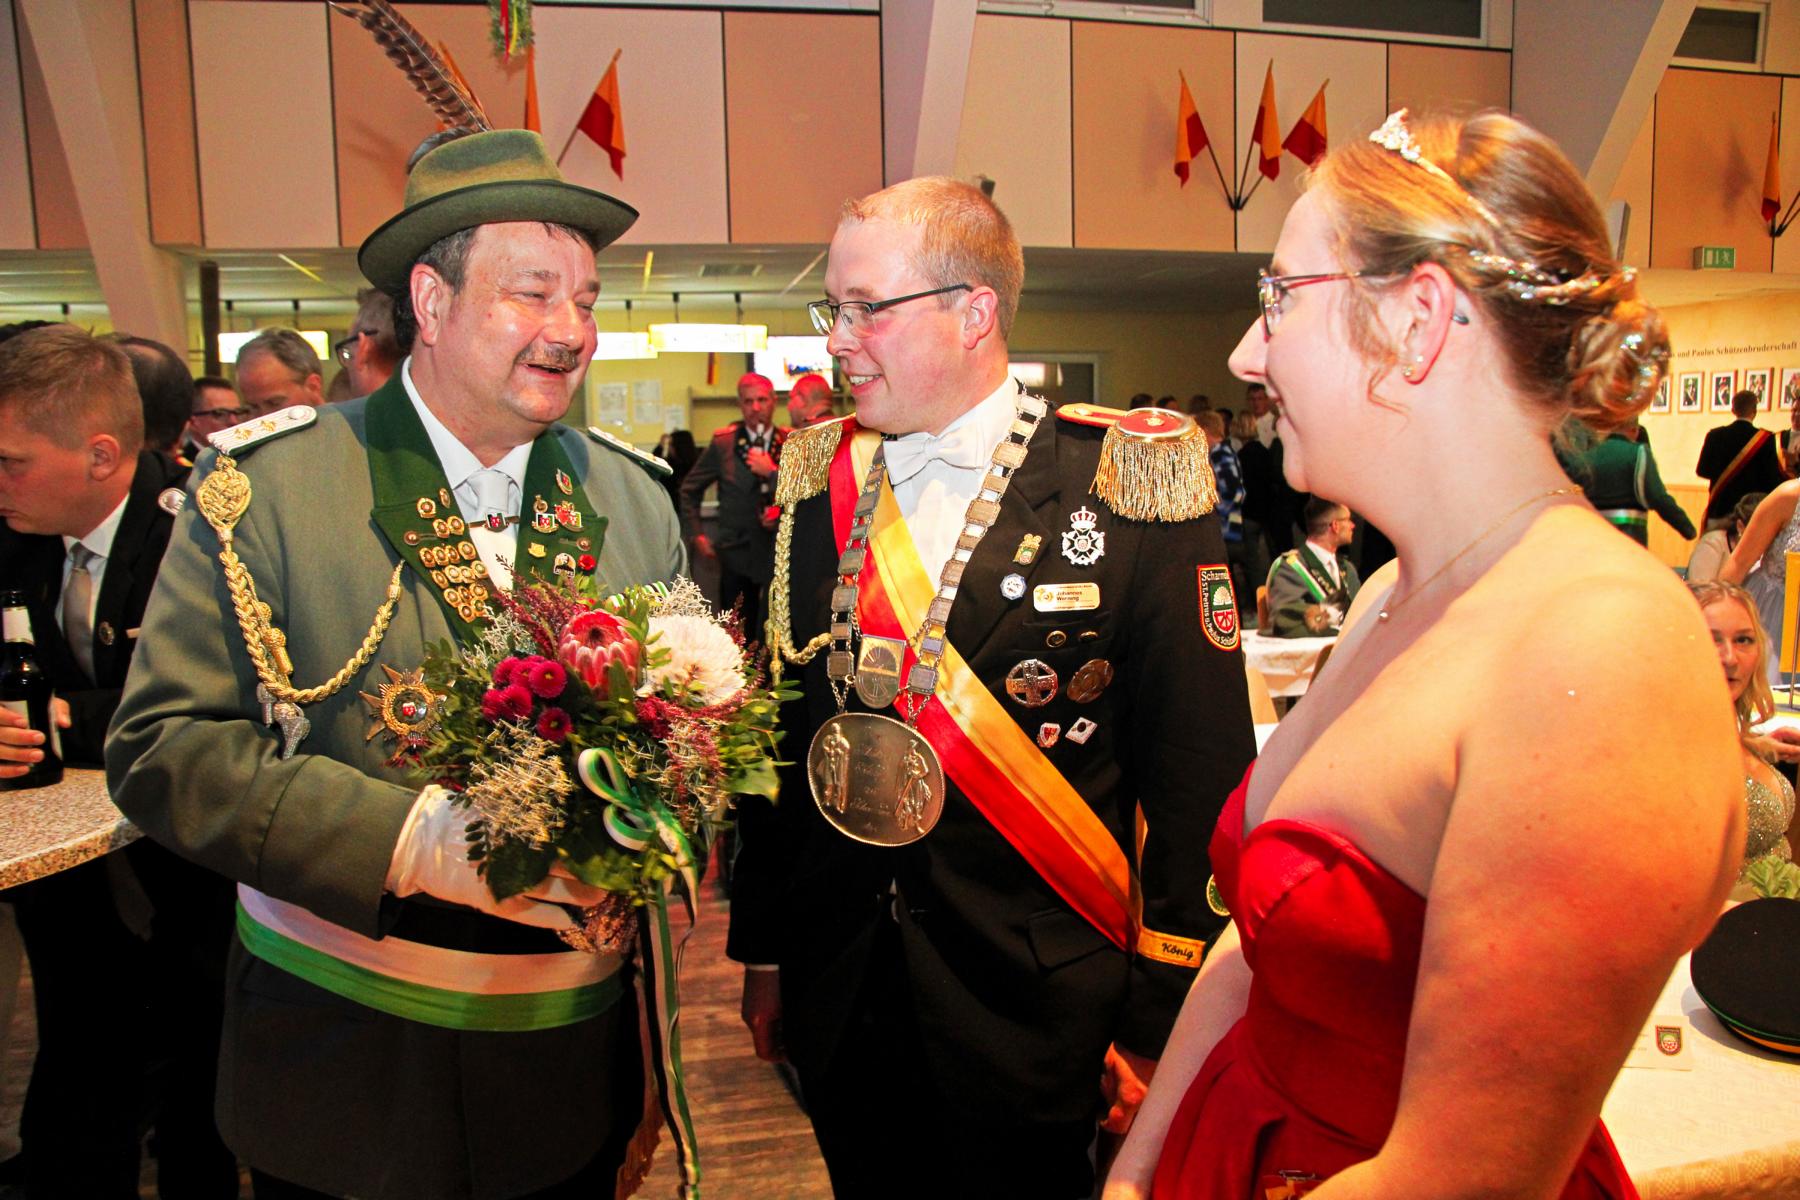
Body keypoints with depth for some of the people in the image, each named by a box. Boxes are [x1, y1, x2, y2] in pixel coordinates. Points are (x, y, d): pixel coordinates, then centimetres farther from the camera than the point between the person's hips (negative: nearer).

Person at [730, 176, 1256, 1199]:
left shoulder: (1132, 488, -11)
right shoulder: (819, 485, 3)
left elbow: (1201, 771, -12)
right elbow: (783, 731, 6)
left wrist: (1162, 1018, -12)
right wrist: (763, 951, 8)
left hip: (1030, 1027, -3)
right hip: (843, 1007, 4)